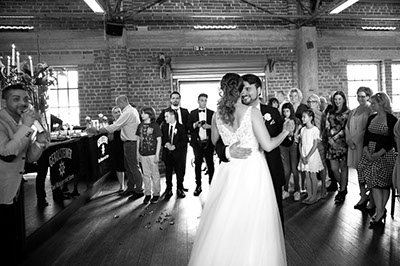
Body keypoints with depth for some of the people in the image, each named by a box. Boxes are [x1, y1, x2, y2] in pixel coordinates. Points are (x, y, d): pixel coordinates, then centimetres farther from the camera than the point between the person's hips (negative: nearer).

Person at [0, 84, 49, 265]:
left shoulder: (22, 124, 7)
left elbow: (30, 158, 9)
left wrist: (40, 141, -9)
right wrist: (26, 127, -28)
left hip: (16, 191, 8)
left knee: (17, 240, 19)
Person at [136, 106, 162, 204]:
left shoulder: (155, 126, -7)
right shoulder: (140, 126, 7)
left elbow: (159, 141, -7)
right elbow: (138, 139, 13)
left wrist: (157, 155, -11)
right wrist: (137, 153, 9)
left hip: (152, 154, -4)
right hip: (143, 154, 4)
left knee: (155, 174, 6)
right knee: (146, 175, 10)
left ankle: (156, 194, 17)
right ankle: (147, 194, 20)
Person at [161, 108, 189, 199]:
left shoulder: (181, 127, -4)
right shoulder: (164, 126, 8)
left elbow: (185, 141, -7)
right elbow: (161, 138, 10)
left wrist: (175, 146, -16)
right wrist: (165, 144, -10)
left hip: (178, 153, -3)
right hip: (167, 153, 3)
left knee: (180, 173, 5)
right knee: (168, 173, 7)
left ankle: (180, 190, 22)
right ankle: (169, 190, 21)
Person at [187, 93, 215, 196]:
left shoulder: (212, 113, 8)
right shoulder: (192, 113, 10)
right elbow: (188, 126, 3)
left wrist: (209, 126, -16)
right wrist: (195, 125, -15)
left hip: (208, 142, 0)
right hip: (197, 142, 0)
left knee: (210, 164, 2)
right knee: (197, 164, 1)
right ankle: (198, 186, 10)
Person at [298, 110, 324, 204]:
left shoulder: (315, 129, -10)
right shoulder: (302, 130, 5)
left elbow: (315, 145, -12)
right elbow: (300, 144, 5)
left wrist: (308, 157, -15)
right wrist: (302, 156, -5)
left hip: (312, 155, -5)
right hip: (304, 156, 5)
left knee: (312, 176, 2)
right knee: (307, 176, 9)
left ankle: (314, 196, 14)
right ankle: (309, 195, 18)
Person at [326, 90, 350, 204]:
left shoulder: (347, 113, 0)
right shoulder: (330, 112, 13)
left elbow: (346, 128, -7)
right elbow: (327, 127, 7)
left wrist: (335, 138, -12)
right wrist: (330, 138, -7)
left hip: (342, 142, -4)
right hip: (332, 143, 4)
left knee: (343, 167, 3)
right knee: (334, 168, 5)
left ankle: (342, 191, 15)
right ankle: (343, 187, 28)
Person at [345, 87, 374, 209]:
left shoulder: (371, 110, -3)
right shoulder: (353, 111, 16)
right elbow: (347, 127, 13)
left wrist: (354, 139, -11)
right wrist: (349, 140, -2)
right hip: (353, 145, 6)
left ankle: (372, 199, 5)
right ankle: (363, 197, 15)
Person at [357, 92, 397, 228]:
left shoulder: (392, 119, -6)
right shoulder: (371, 118, 10)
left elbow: (392, 140, -10)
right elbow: (366, 136, 7)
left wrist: (379, 153, -17)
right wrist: (366, 151, -8)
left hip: (385, 154, -5)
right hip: (370, 153, 5)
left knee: (384, 183, 4)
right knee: (374, 183, 2)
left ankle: (380, 211, 13)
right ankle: (380, 212, 8)